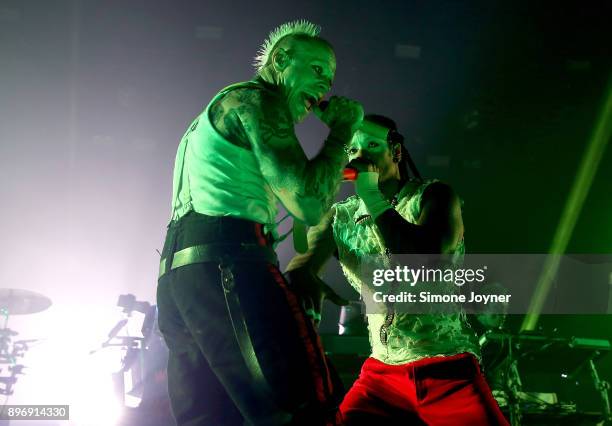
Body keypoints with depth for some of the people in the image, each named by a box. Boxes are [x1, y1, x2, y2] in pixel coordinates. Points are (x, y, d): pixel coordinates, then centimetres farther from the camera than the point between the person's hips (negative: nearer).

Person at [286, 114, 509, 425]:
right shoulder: (340, 218, 9)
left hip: (447, 367, -4)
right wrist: (308, 283, -29)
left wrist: (373, 200, -14)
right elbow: (299, 266, -5)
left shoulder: (432, 197, -2)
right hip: (382, 370, 4)